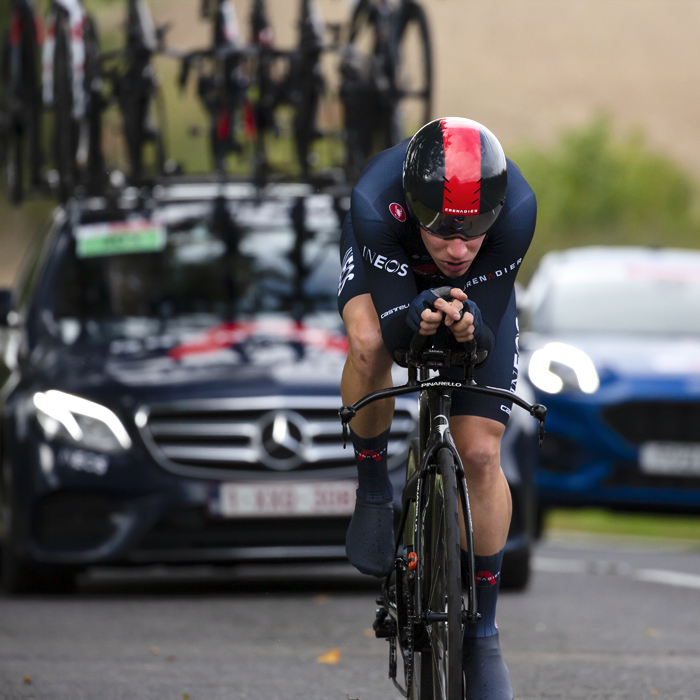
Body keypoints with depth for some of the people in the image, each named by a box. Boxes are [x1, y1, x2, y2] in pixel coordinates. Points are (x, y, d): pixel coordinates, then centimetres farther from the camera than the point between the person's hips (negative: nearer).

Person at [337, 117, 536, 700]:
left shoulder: (517, 209, -40)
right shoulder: (376, 202, -42)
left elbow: (486, 336, -31)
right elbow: (392, 328, -35)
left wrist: (469, 326, -55)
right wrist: (417, 317, -58)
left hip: (477, 289, 1)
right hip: (389, 262, -1)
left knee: (481, 454, -9)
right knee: (369, 343, -35)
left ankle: (483, 630, 8)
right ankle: (373, 490, -7)